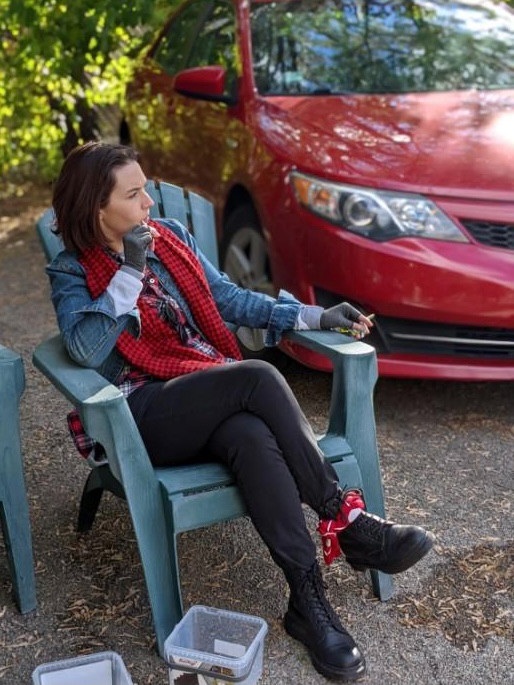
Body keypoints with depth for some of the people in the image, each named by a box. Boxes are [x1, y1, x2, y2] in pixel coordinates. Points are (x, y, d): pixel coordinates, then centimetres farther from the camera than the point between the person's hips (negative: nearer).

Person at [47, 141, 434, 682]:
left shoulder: (170, 236, 14)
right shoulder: (71, 273, 2)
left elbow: (228, 298, 16)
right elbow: (87, 349, -16)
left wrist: (314, 315, 7)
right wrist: (131, 272, -19)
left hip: (214, 403, 4)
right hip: (146, 418, -4)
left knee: (251, 436, -34)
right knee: (259, 376, -32)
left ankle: (308, 600, -29)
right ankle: (342, 519, -24)